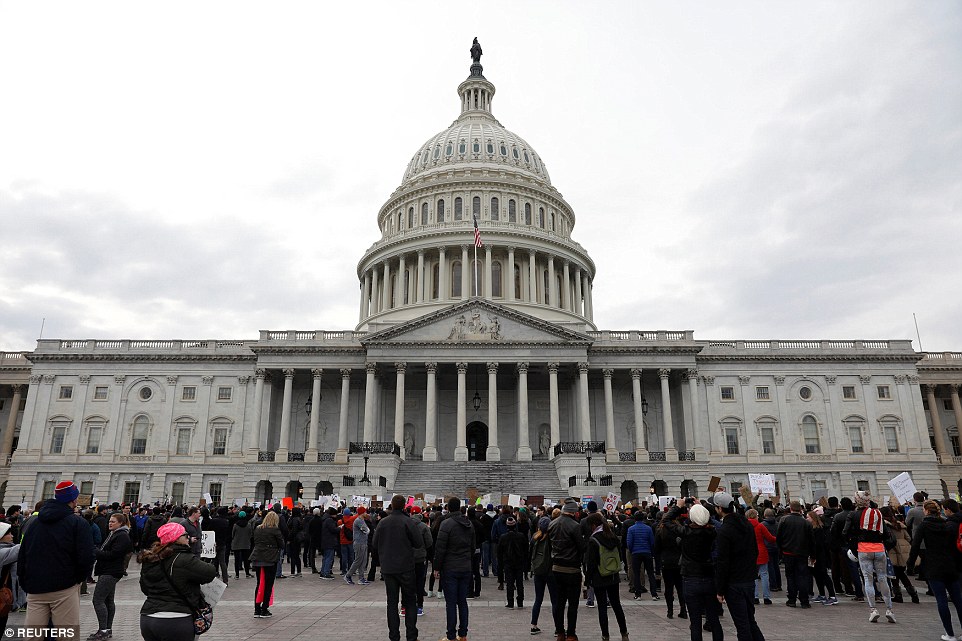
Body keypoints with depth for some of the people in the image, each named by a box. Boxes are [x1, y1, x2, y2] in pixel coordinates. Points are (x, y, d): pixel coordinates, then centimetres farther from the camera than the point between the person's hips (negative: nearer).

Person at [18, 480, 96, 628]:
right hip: (65, 588, -5)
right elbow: (86, 557, -12)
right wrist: (78, 578, 6)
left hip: (34, 589, 5)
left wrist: (25, 585, 22)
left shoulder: (32, 523, 12)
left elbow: (22, 556, 15)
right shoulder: (78, 523, -6)